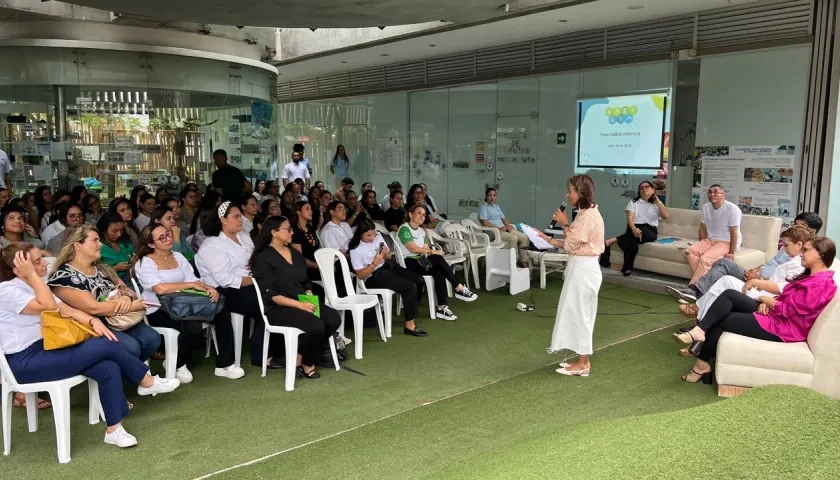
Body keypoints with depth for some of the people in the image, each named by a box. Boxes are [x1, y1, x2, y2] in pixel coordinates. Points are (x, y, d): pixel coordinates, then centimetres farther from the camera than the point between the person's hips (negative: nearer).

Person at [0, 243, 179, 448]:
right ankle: (147, 382, 3)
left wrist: (93, 321, -9)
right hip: (25, 362, -9)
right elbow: (49, 306, -28)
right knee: (105, 345, -18)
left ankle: (114, 429, -6)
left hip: (45, 350, 9)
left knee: (108, 368, -14)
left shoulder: (32, 286, 15)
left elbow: (68, 310, 9)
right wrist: (31, 274, -22)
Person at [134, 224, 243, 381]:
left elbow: (194, 281, 5)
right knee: (193, 327, -33)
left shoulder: (178, 256, 13)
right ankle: (176, 364, -2)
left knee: (222, 312, -16)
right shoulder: (144, 263, -6)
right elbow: (161, 289, -22)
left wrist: (208, 288, -17)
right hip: (159, 311, -6)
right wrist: (191, 284, -17)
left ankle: (224, 365, -8)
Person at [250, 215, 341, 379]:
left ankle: (301, 357, -1)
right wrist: (299, 304, -22)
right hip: (278, 308, -7)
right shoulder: (264, 258, -8)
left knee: (334, 319, -18)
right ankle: (306, 363, 1)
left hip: (302, 303, 7)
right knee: (316, 326, -29)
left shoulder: (295, 254, 15)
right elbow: (270, 294, -15)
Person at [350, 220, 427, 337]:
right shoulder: (355, 250, -13)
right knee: (410, 287, -24)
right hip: (374, 276, -7)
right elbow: (360, 275, -13)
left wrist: (387, 254, -11)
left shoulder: (378, 236, 5)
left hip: (389, 266, 7)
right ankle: (410, 325, -15)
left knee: (420, 280, -11)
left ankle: (412, 314, 7)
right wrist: (374, 263, -23)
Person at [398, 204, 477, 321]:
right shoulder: (404, 229, -8)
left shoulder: (422, 231, 17)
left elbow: (425, 249, 6)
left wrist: (428, 253, -19)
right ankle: (459, 289, -22)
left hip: (421, 263, 7)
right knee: (437, 259, -28)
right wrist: (433, 252, -16)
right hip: (409, 264, -7)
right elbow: (413, 248, -18)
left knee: (438, 272, -27)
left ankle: (442, 307, -31)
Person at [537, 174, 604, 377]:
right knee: (578, 313, 14)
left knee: (579, 313, -2)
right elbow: (572, 245, 13)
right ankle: (582, 360, 23)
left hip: (583, 269, -10)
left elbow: (572, 245, -17)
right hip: (580, 267, 10)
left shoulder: (588, 215, -19)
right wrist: (549, 240, 10)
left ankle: (582, 364, 8)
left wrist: (564, 224, -7)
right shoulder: (586, 213, 13)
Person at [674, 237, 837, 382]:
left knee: (720, 320, -7)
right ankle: (699, 332, -11)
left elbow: (787, 309, -22)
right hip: (774, 314, 10)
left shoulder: (821, 284, -19)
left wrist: (765, 299, -4)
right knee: (729, 295, -6)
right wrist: (767, 303, -2)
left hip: (779, 326, -10)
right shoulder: (811, 275, 14)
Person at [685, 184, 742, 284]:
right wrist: (701, 247, 4)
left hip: (727, 242, -7)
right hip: (710, 240, 7)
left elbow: (734, 232, -16)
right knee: (690, 251, -19)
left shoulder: (732, 209, -15)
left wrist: (731, 252, -19)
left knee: (705, 259, -30)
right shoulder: (705, 207, 4)